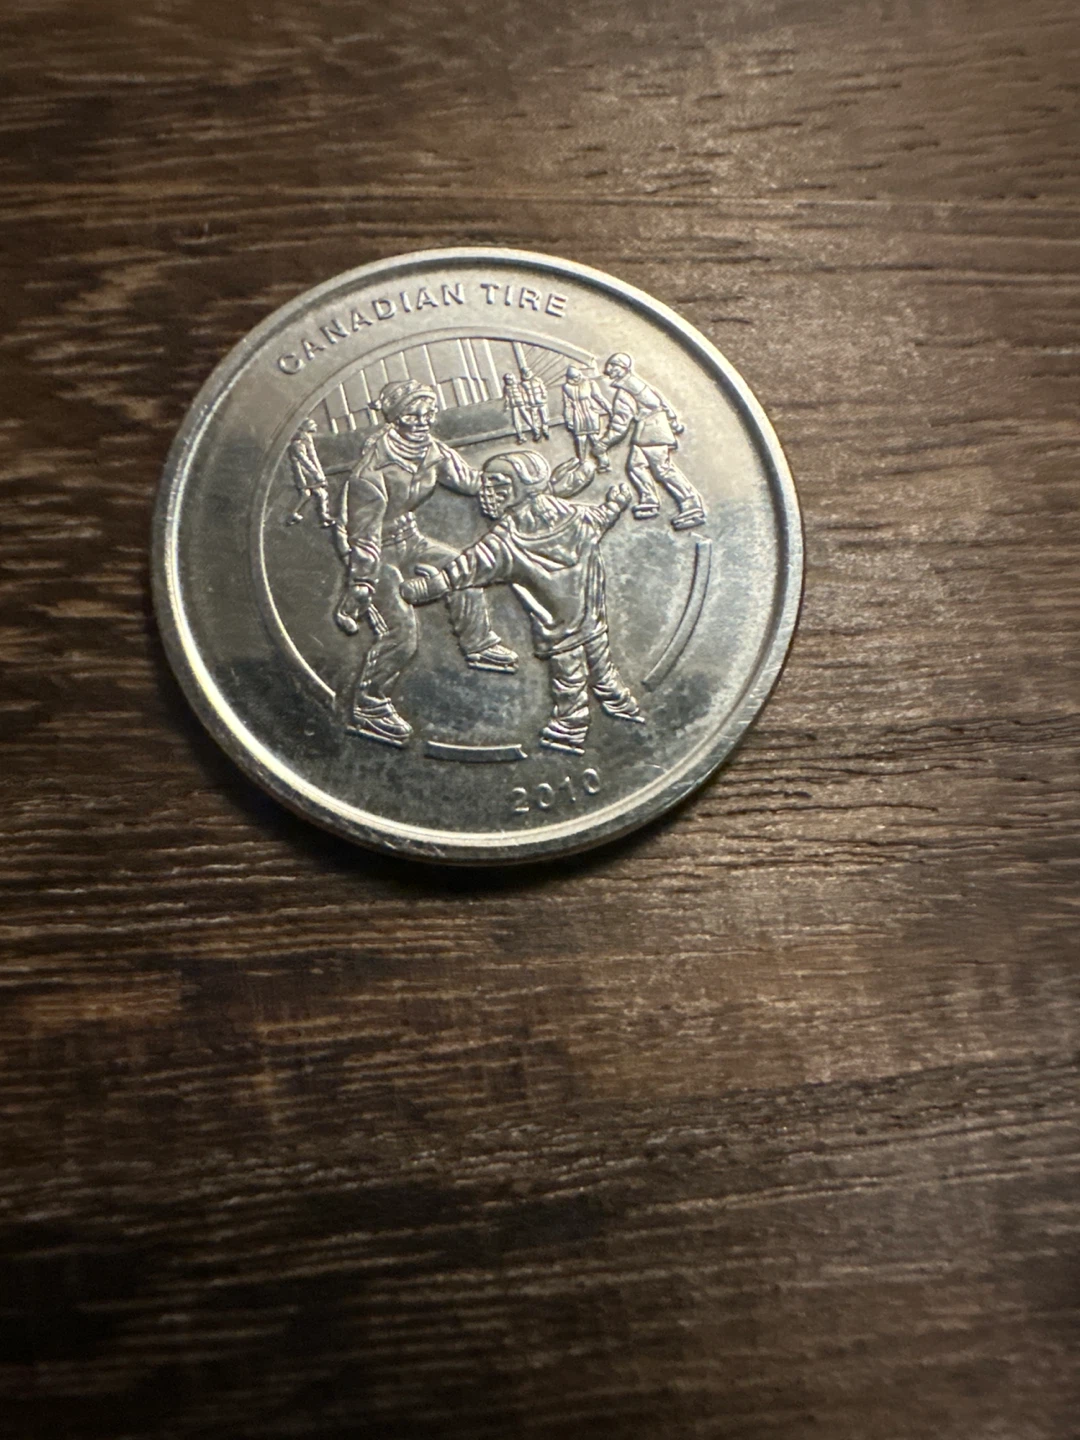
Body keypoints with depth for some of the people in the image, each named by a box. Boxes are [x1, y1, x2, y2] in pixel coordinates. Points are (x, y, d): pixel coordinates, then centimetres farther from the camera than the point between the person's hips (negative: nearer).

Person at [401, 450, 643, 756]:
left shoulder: (507, 540, -21)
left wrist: (429, 584, -16)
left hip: (558, 627, -5)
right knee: (601, 661, 24)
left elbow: (469, 567, -20)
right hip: (593, 615, 5)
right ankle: (619, 701, 41)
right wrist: (617, 501, 37)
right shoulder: (572, 515, -5)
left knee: (568, 677, 11)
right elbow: (602, 518, 15)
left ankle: (569, 729, 27)